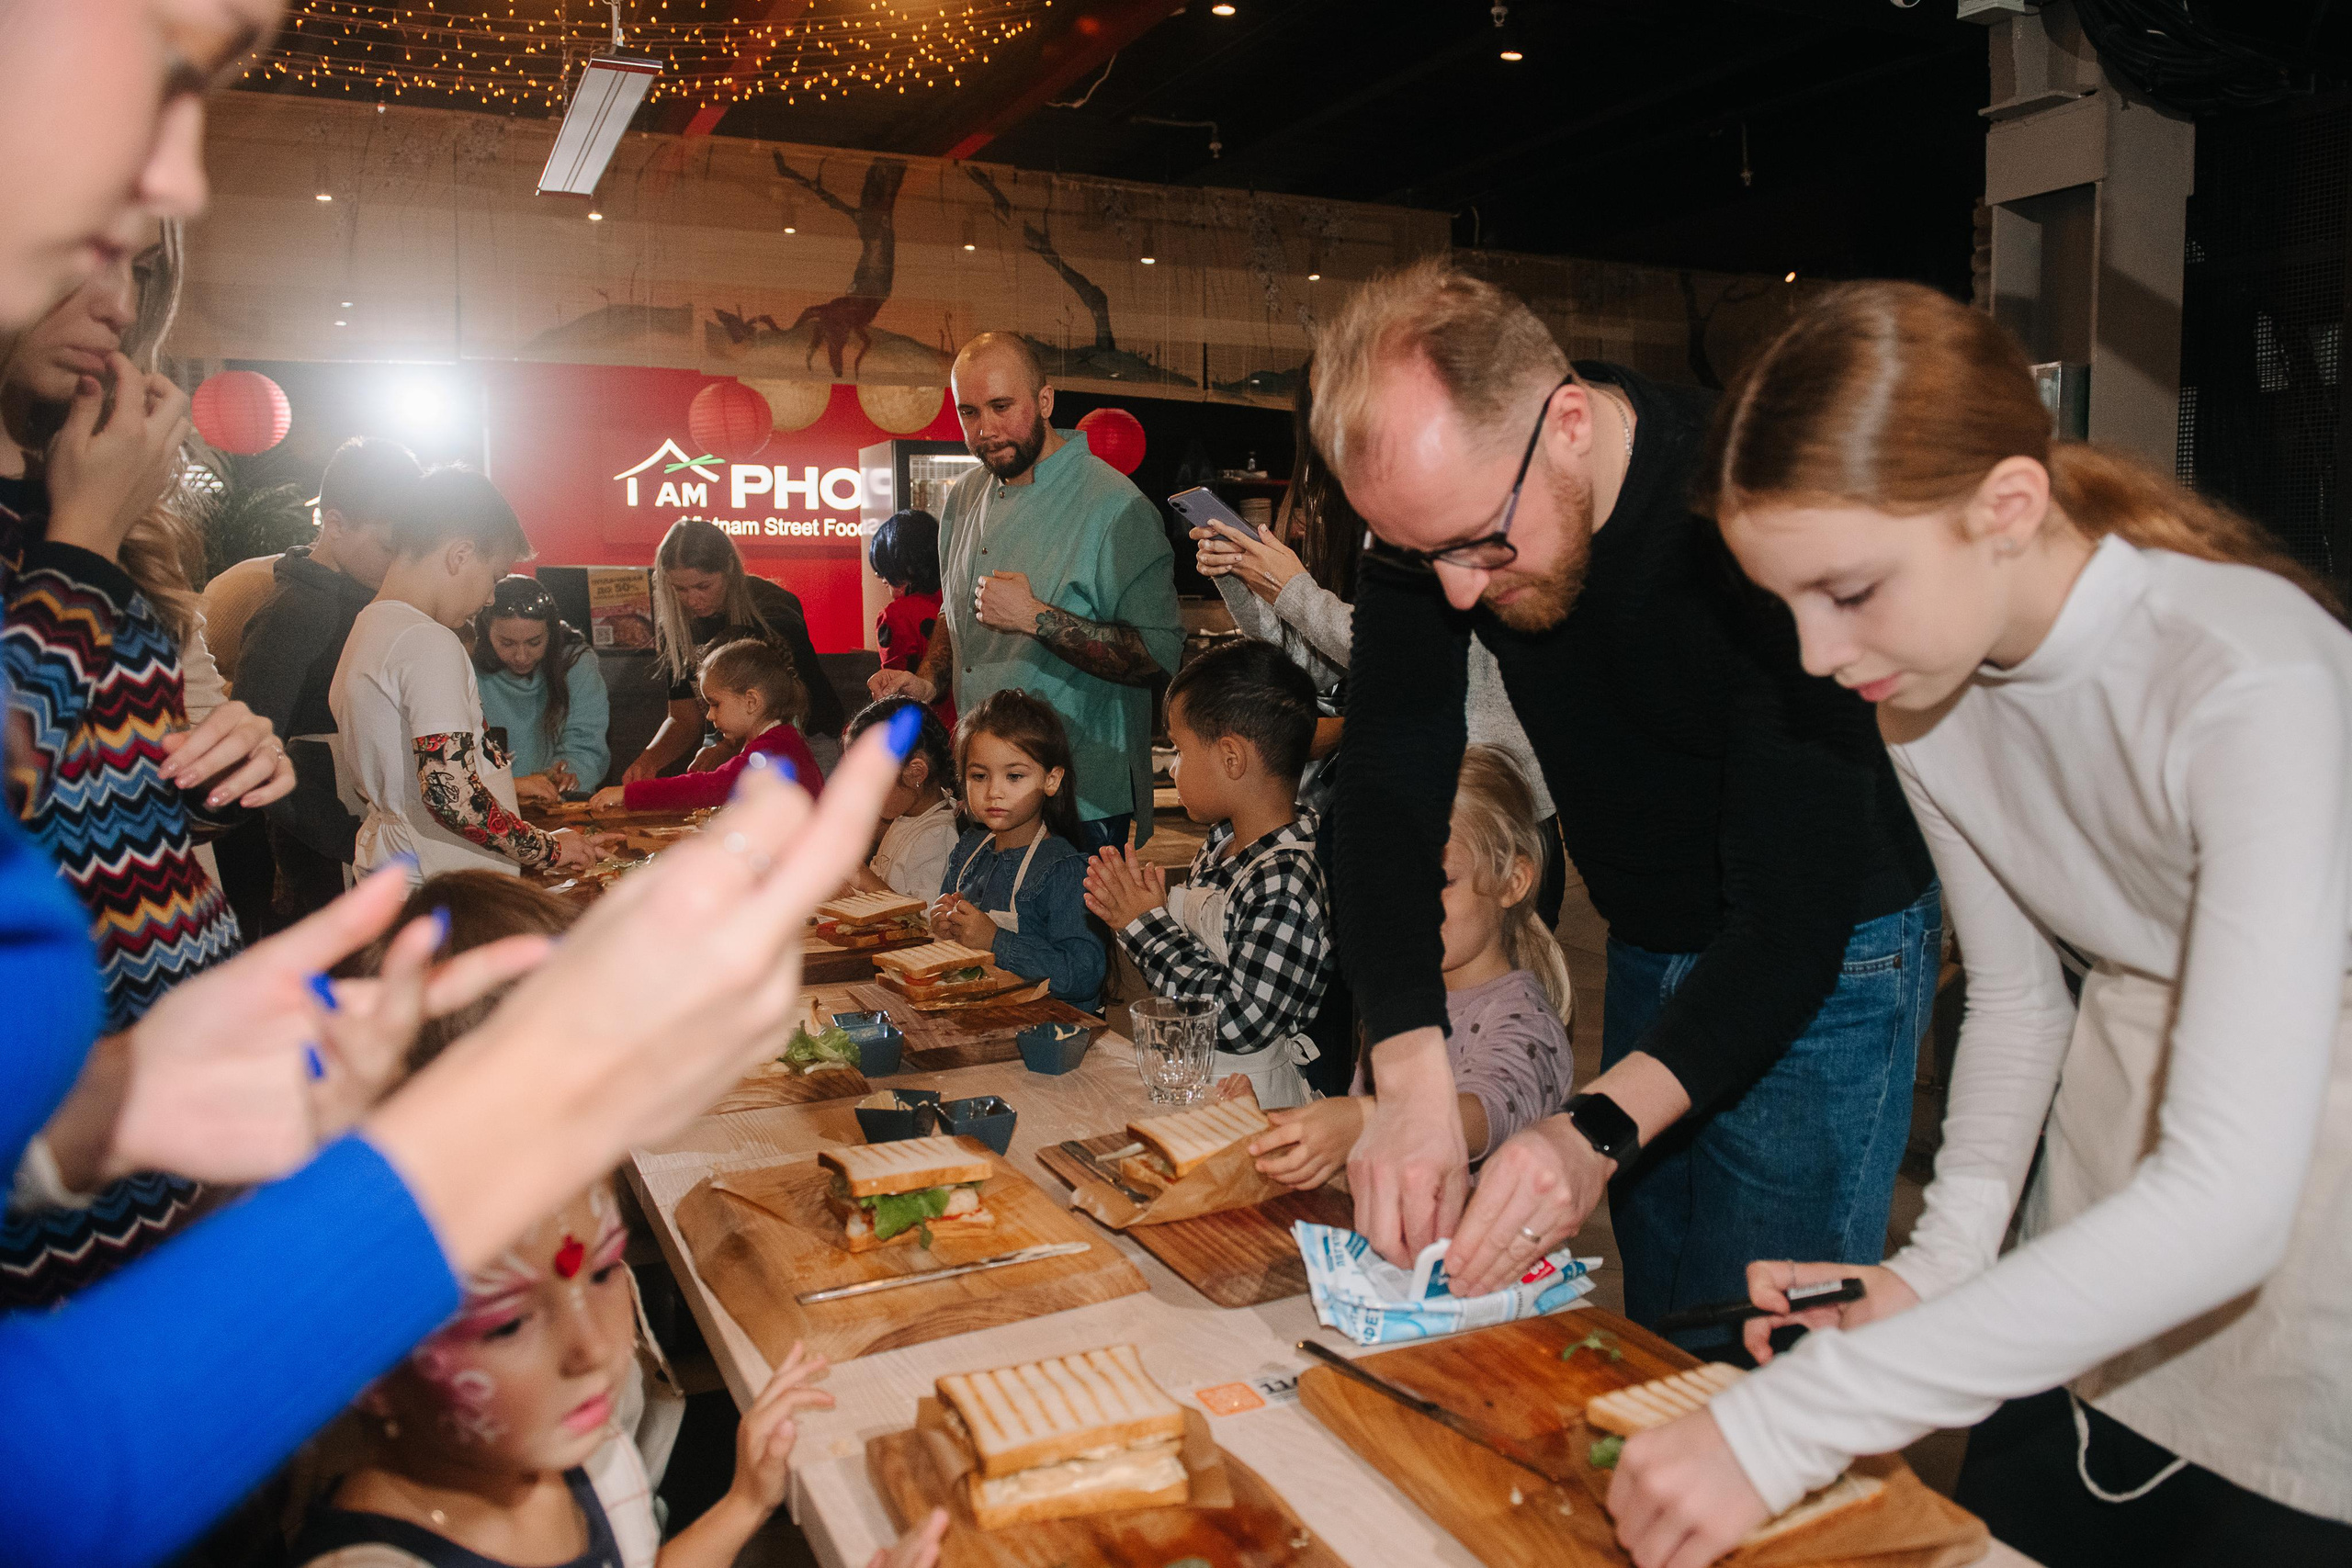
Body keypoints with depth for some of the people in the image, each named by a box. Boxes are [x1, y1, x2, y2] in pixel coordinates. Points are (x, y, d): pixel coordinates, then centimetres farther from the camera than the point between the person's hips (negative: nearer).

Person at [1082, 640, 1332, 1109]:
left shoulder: (1287, 883, -23)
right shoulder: (1219, 845, 5)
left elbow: (1242, 1022, -23)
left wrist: (1148, 926, -15)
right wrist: (1135, 911, 0)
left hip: (1240, 1094, -8)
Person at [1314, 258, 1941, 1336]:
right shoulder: (1433, 503, -16)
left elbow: (1798, 904, -32)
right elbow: (1387, 793, -18)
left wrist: (1600, 1130, -42)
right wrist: (1412, 1081, -30)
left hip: (1825, 957, -5)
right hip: (1648, 952, 5)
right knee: (1657, 1342, 16)